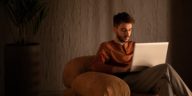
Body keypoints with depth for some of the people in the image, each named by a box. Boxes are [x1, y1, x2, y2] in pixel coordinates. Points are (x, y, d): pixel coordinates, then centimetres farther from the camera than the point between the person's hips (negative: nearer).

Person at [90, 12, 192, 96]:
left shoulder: (134, 46, 31)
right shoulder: (107, 46, 12)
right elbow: (95, 66, -6)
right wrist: (123, 69, -15)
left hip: (144, 79, 5)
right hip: (127, 80, -5)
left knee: (163, 82, -33)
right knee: (165, 68, -28)